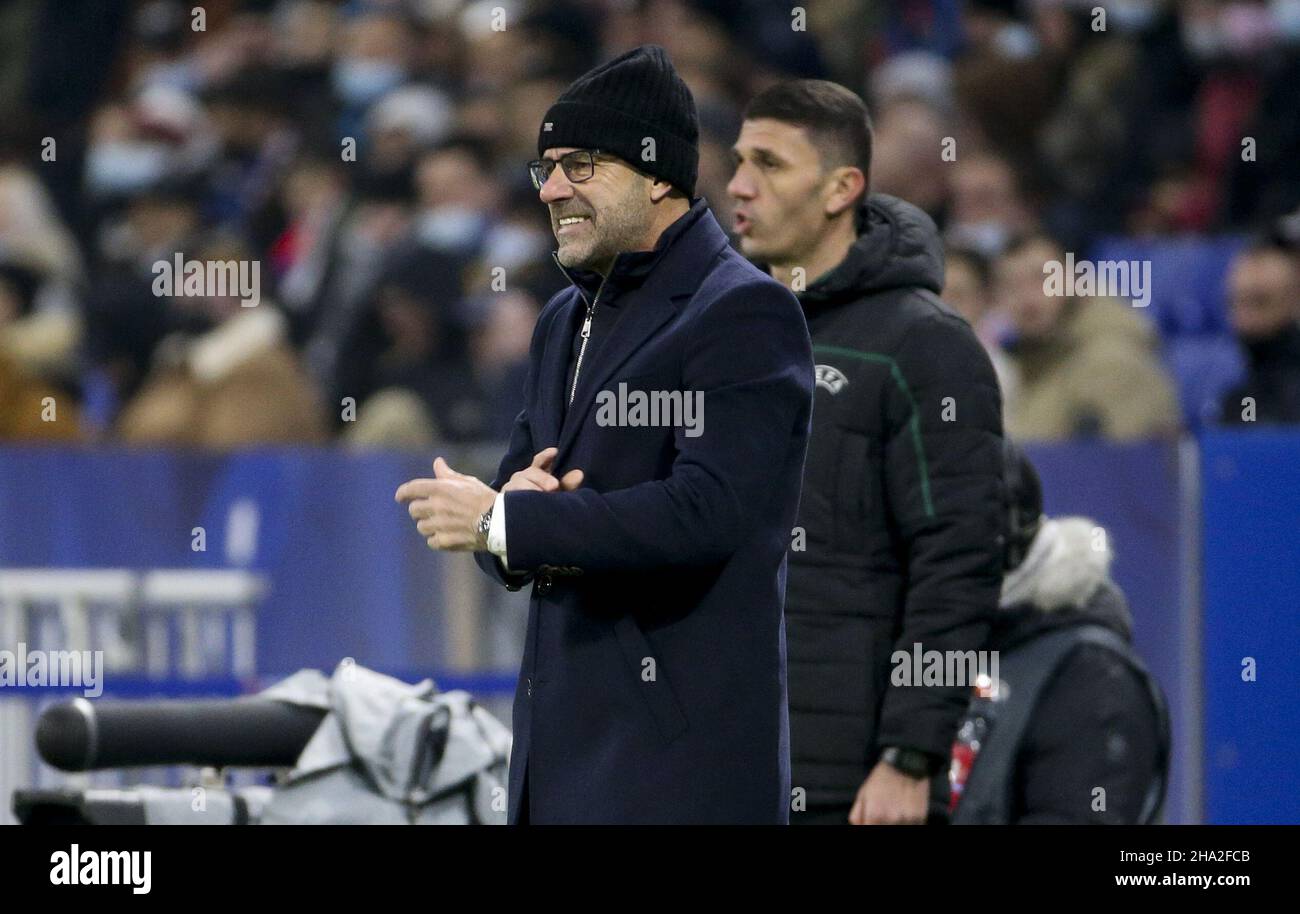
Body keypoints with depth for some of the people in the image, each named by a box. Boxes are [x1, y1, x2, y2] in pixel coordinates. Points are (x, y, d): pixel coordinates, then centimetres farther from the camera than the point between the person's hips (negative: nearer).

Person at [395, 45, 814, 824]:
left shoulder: (745, 313, -9)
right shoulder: (569, 320, 19)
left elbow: (706, 512, -21)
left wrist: (503, 521, -18)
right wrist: (519, 500, -6)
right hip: (564, 735, 8)